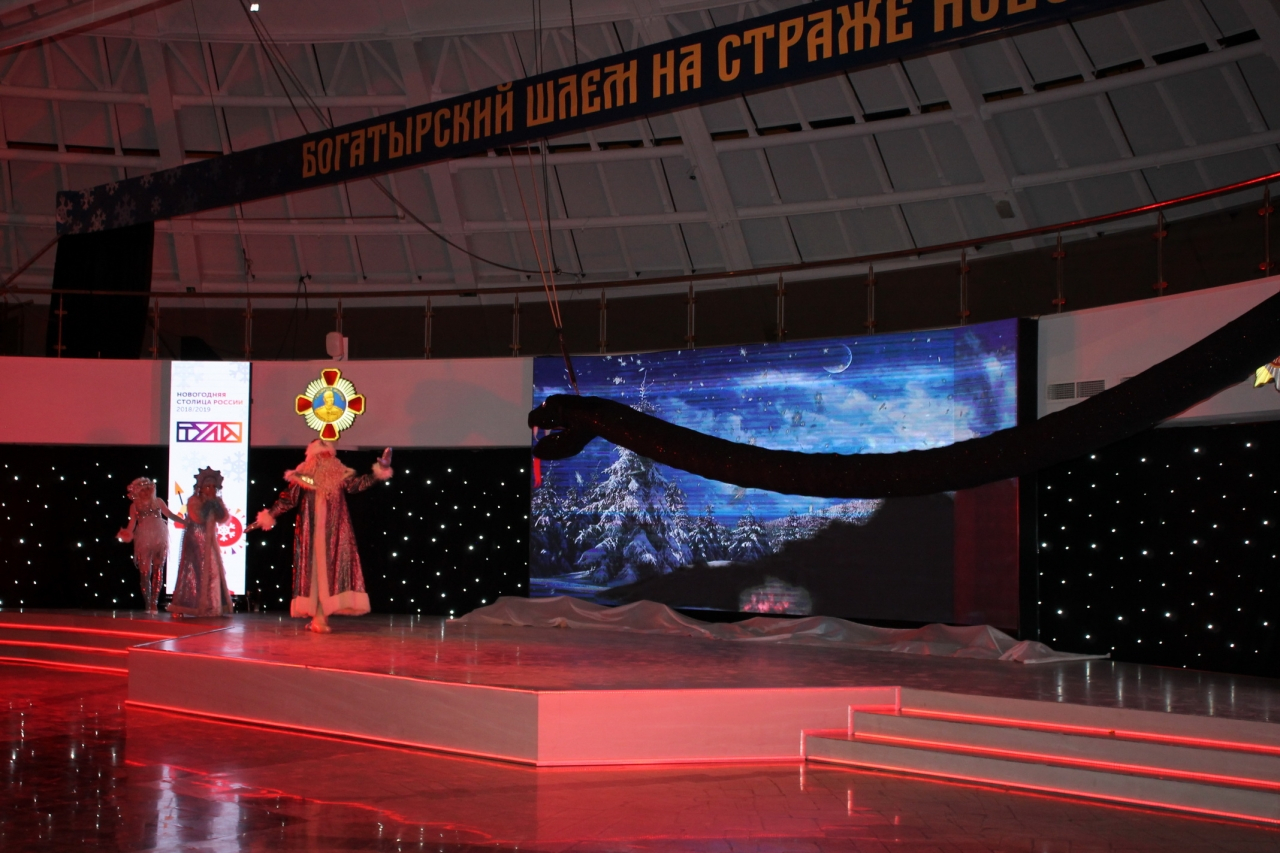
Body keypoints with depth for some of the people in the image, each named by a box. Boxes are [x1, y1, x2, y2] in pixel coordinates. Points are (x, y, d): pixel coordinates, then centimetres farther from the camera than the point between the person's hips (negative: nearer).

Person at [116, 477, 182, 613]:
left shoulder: (158, 502, 8)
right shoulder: (135, 506, 5)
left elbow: (169, 514, 13)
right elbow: (132, 524, 1)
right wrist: (127, 534, -16)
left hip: (160, 540, 2)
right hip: (144, 541, -2)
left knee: (158, 571, -2)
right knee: (145, 572, -4)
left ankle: (154, 603, 1)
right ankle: (148, 604, 2)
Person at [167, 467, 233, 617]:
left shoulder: (216, 502, 10)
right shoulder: (193, 500, -7)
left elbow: (223, 518, -1)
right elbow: (198, 517, -21)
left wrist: (216, 502, -8)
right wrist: (207, 502, -15)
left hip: (210, 542, 6)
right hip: (195, 541, -5)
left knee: (213, 572, 2)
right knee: (192, 572, -7)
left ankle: (212, 607, 5)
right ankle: (180, 608, -4)